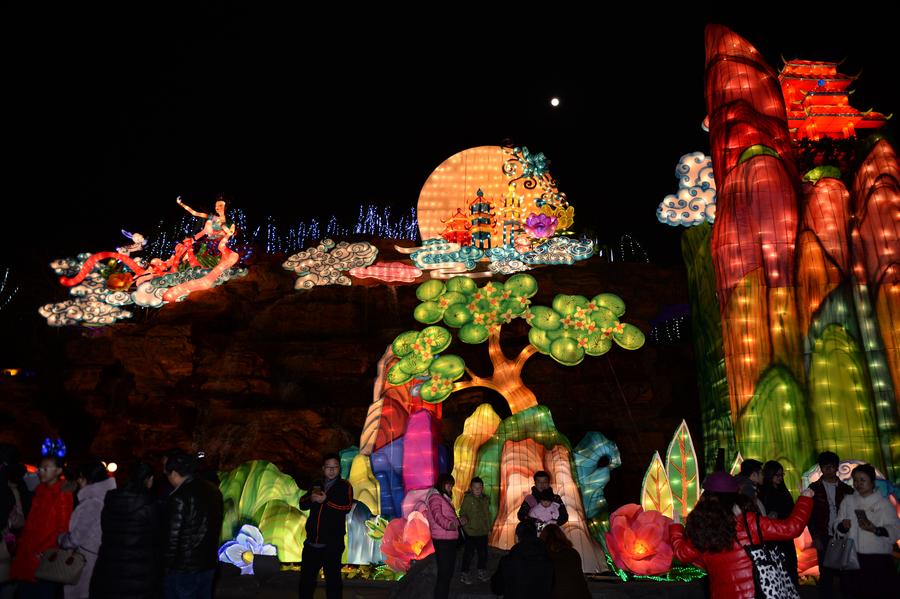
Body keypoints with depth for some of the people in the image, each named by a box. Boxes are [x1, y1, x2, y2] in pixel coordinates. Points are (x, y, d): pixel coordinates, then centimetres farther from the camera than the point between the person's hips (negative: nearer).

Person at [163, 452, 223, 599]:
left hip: (183, 570, -6)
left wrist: (167, 566, -5)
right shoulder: (213, 491, 2)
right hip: (209, 565, 7)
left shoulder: (179, 498, -20)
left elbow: (173, 537, -18)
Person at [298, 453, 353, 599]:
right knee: (306, 577, 15)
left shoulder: (345, 486, -2)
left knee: (333, 579, 2)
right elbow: (302, 504, 9)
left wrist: (325, 501, -24)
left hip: (332, 543, -5)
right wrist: (311, 498, -12)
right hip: (312, 541, 5)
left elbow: (347, 507, -17)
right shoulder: (317, 486, 15)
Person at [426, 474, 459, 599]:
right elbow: (437, 515, -29)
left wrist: (459, 521, 38)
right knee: (444, 573, -8)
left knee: (448, 572, 17)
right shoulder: (435, 497, -12)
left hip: (449, 539, 10)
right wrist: (448, 524, -45)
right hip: (442, 540, -10)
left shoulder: (444, 498, 19)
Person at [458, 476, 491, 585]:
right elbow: (462, 512, -8)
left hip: (483, 531, 6)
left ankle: (482, 572, 31)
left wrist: (489, 528, 17)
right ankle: (464, 574, 11)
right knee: (469, 552, -2)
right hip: (471, 531, -5)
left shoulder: (485, 499, 7)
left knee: (483, 552, 13)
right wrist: (464, 518, -30)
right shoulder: (468, 498, -9)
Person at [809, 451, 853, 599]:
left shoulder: (846, 489, 7)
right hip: (824, 538, -1)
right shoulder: (814, 488, 3)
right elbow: (810, 515, 2)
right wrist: (815, 537, -6)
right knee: (826, 574, 1)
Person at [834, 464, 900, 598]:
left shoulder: (884, 503, 0)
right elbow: (838, 526, 6)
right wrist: (843, 526, -15)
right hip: (854, 558, 2)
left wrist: (875, 530, -22)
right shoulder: (848, 501, 7)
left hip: (878, 558, -2)